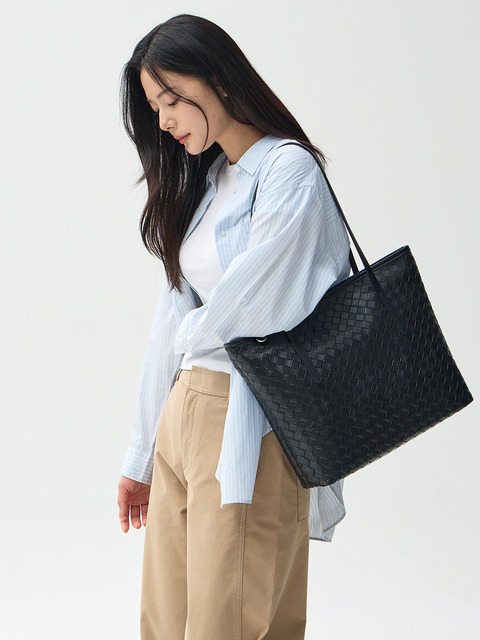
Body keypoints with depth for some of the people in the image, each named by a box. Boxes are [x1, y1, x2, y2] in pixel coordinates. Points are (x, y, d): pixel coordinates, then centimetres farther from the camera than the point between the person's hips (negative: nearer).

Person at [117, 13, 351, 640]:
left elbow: (252, 309, -15)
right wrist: (140, 456, 17)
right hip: (182, 418, 8)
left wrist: (194, 333, 7)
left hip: (247, 431, -8)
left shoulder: (289, 169, -9)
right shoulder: (202, 182, 16)